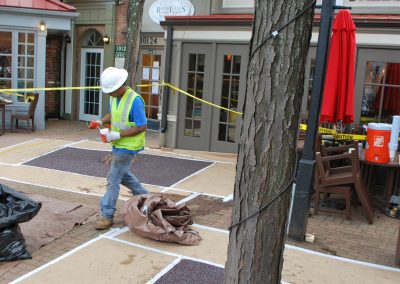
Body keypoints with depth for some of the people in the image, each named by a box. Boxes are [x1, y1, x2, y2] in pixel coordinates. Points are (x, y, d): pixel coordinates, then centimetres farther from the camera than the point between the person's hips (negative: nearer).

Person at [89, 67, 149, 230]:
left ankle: (107, 215, 6)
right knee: (123, 174, 23)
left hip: (128, 146, -9)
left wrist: (117, 135, -27)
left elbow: (141, 127, -23)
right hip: (118, 144, 9)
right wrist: (101, 122, -3)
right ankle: (144, 198, 41)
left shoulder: (135, 100, -25)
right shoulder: (114, 97, 0)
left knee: (113, 179, -5)